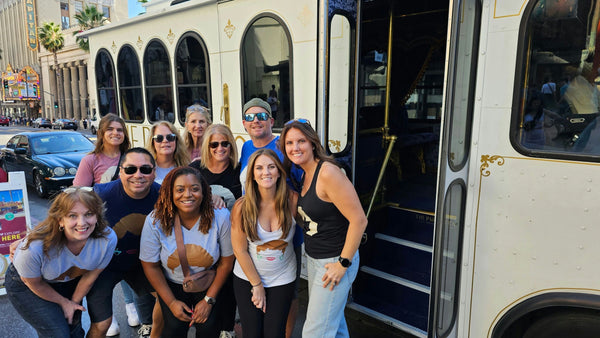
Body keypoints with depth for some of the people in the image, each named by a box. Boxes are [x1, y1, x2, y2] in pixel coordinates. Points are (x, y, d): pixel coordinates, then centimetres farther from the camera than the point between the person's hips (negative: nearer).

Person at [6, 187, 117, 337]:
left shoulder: (108, 239, -32)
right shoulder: (35, 247, -40)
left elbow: (90, 276, -12)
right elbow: (34, 283, -17)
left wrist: (74, 302, 3)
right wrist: (64, 302, -4)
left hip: (67, 281, 3)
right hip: (24, 285, -3)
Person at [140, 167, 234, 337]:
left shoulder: (220, 217, -21)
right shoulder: (155, 221, -19)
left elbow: (226, 261, -10)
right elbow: (151, 266, -8)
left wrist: (209, 299, -8)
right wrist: (171, 302, -8)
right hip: (172, 286, 1)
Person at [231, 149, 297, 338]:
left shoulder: (292, 200, -14)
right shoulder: (242, 207, -15)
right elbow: (240, 250, -8)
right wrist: (257, 285, -4)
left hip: (283, 280, 1)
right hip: (247, 278, 0)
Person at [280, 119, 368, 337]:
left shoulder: (328, 173, -23)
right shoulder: (305, 174, 5)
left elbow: (359, 220, -25)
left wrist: (343, 264, -21)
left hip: (335, 261, -9)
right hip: (313, 259, 9)